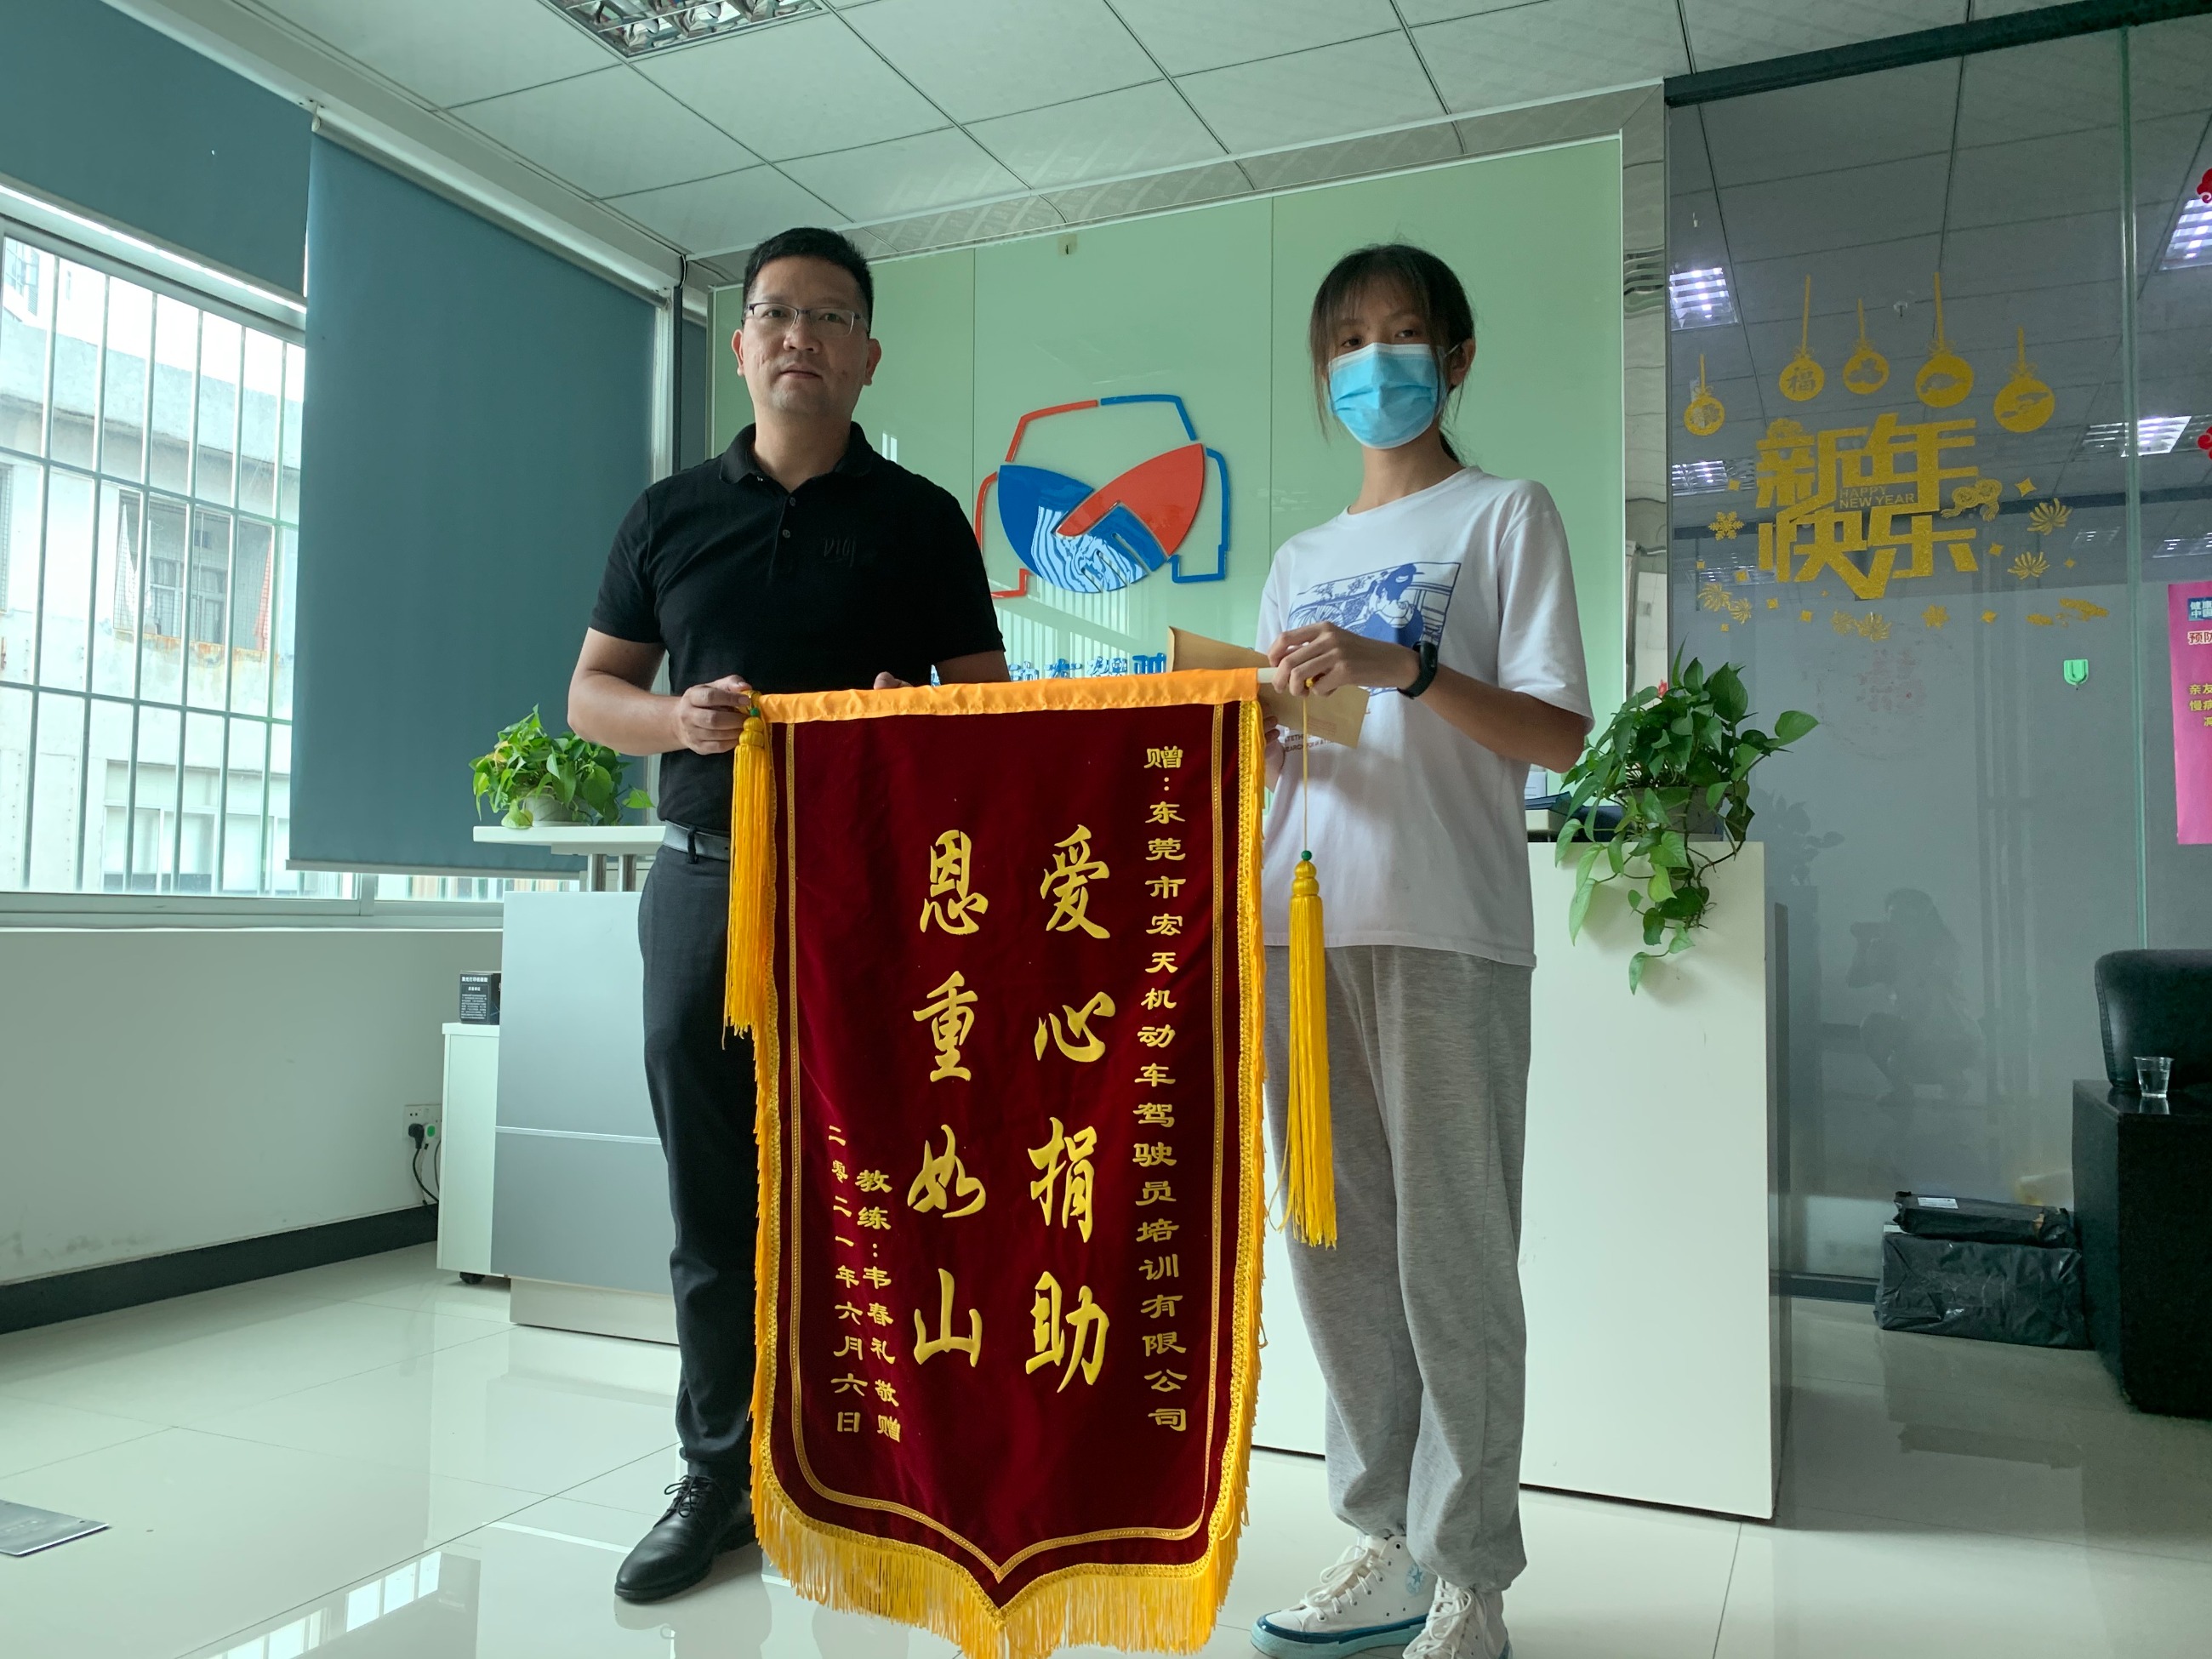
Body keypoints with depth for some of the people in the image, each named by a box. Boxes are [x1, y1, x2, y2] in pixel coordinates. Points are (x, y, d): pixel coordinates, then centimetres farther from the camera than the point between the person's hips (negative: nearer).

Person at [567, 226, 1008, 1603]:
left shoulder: (920, 520, 6)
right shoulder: (671, 515, 13)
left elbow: (991, 707, 5)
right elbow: (594, 690, 14)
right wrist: (680, 718, -8)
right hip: (703, 880, 3)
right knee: (714, 1200, 9)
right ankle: (721, 1474, 23)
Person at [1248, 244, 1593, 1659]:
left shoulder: (1506, 515, 6)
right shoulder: (1301, 560, 21)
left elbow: (1562, 735, -4)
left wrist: (1408, 667, -18)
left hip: (1448, 930, -5)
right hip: (1304, 926, 6)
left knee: (1452, 1256, -2)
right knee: (1338, 1249, 9)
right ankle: (1385, 1542, 22)